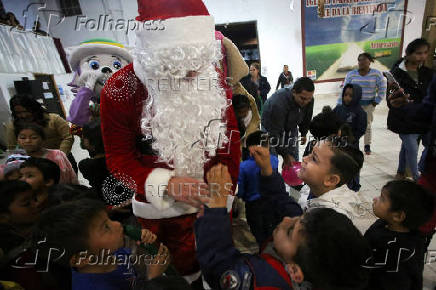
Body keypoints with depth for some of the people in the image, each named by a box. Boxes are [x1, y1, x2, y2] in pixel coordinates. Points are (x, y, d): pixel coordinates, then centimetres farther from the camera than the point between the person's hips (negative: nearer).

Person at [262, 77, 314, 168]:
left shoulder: (309, 100, -19)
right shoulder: (278, 102, -39)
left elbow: (306, 119, 4)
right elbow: (275, 133, -35)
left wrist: (304, 133, 17)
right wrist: (285, 155, -31)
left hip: (291, 129, 5)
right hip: (271, 128, -5)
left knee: (294, 162, 5)